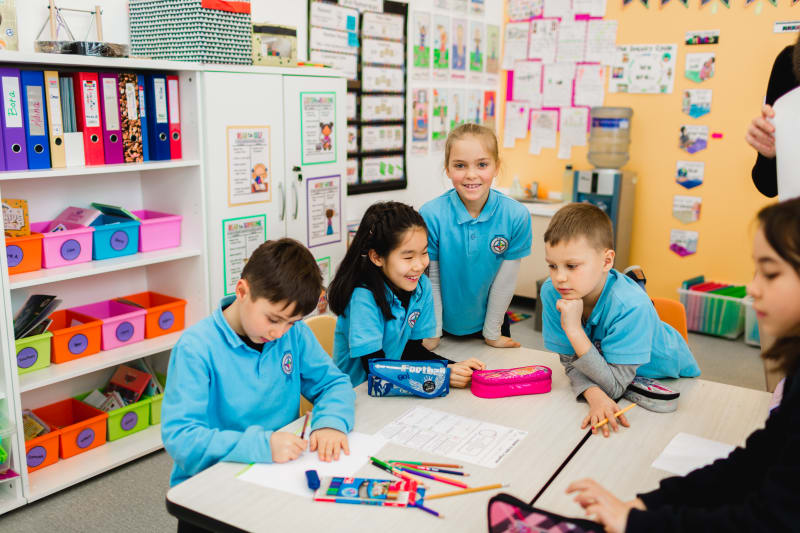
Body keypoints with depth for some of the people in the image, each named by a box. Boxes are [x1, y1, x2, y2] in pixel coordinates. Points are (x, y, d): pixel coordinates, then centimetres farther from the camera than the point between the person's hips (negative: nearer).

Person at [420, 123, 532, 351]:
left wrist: (492, 333, -3)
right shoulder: (431, 215, -22)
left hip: (490, 319, 1)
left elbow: (505, 279, -11)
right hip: (443, 322, -1)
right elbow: (431, 280, -13)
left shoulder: (516, 215, -19)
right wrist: (432, 333, -7)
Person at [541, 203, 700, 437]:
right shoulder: (551, 292, -21)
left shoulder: (631, 306, -34)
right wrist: (594, 395, -36)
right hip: (603, 367, 4)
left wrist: (573, 329, -39)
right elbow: (571, 362, -15)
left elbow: (614, 387, -31)